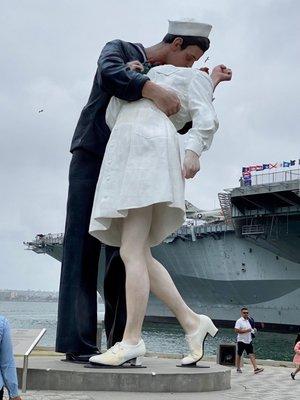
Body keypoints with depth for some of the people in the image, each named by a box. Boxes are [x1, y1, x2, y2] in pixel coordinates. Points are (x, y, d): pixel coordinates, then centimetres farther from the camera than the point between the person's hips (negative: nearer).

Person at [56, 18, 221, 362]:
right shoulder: (120, 49, 0)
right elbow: (110, 73, -24)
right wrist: (153, 90, -39)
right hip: (90, 160, -6)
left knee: (122, 254, -3)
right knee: (83, 249, -11)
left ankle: (120, 341, -4)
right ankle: (77, 342, -15)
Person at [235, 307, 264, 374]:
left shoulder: (248, 320, 11)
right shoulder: (239, 321, -11)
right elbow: (236, 330, -20)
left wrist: (253, 330, 4)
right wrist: (245, 331, -22)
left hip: (248, 341, 6)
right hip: (241, 341, -6)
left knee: (252, 355, -4)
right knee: (239, 355, 7)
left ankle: (255, 368, -12)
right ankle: (238, 368, 20)